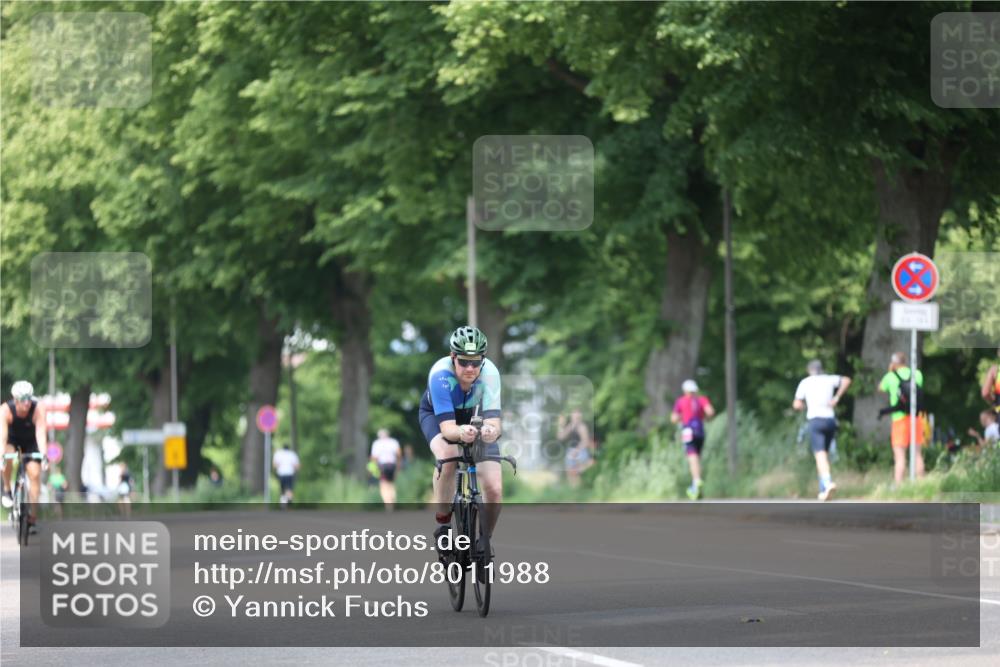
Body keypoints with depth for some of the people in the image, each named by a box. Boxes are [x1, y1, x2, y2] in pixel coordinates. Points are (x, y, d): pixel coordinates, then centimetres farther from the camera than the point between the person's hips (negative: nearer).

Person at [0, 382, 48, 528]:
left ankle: (32, 515, -5)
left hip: (30, 441, 1)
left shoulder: (38, 409, -31)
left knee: (34, 473, -12)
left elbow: (40, 432, -39)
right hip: (12, 439, -1)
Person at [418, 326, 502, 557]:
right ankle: (442, 524, -19)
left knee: (495, 489, -13)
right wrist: (460, 432, -65)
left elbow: (492, 419, -40)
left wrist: (491, 430, -64)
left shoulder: (489, 373, -33)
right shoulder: (440, 374, -37)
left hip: (473, 416, 2)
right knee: (447, 456, -37)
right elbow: (446, 427, -42)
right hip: (436, 414, -2)